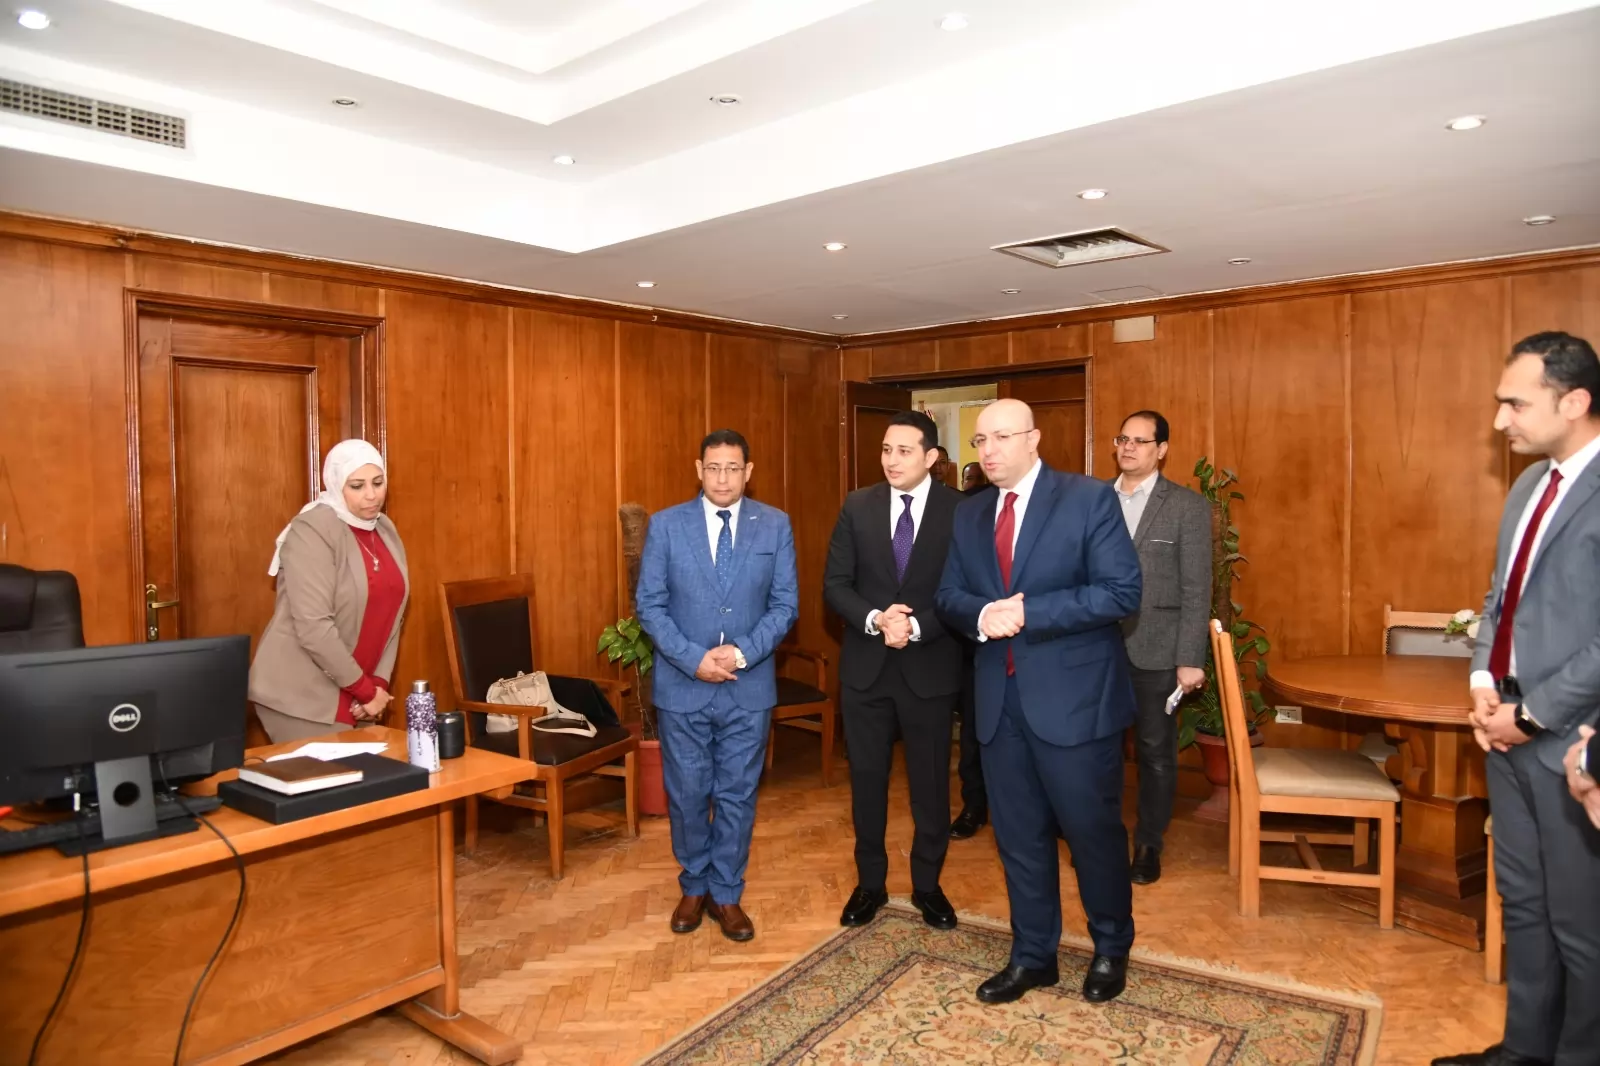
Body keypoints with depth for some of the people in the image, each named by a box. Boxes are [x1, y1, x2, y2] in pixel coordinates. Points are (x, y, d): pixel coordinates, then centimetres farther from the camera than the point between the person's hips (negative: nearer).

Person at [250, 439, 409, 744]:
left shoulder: (386, 530, 7)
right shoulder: (312, 531, -14)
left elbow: (391, 617, 8)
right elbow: (313, 627, -21)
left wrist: (379, 683, -3)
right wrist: (366, 690, -16)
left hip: (355, 693, 7)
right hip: (301, 696, -7)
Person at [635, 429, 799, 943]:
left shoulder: (775, 525, -1)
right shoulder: (665, 525, -3)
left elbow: (785, 603, -1)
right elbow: (649, 605, -4)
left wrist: (744, 652, -15)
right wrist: (694, 658, -16)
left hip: (749, 687, 1)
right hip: (682, 685, 0)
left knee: (737, 795, 11)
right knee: (687, 794, 12)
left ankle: (726, 894, 29)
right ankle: (694, 886, 34)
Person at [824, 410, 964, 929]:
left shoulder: (961, 511, -7)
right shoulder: (857, 506, 0)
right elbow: (834, 584, -1)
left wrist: (916, 626, -22)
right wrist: (874, 619, -18)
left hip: (930, 666, -2)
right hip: (866, 664, 2)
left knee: (931, 781, 11)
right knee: (866, 778, 13)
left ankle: (927, 885, 31)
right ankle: (869, 882, 31)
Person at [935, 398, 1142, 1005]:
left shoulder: (1089, 498, -8)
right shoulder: (969, 513, 9)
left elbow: (1122, 591, -15)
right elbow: (949, 594, 9)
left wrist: (1027, 611, -21)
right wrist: (981, 614, -15)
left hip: (1074, 696, -5)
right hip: (1000, 698, 5)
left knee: (1093, 829, 9)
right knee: (1018, 836, 14)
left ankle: (1111, 949, 34)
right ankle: (1033, 956, 32)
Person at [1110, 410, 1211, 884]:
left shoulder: (1188, 506, -3)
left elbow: (1197, 589, -6)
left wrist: (1190, 659, -11)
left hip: (1156, 649, -2)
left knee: (1155, 751, 10)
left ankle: (1148, 844, 27)